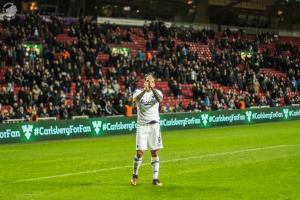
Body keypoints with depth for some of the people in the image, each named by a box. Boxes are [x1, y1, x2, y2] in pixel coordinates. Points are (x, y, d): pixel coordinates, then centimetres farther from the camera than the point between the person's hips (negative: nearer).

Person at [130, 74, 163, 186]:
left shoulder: (156, 92, 4)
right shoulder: (139, 92, 2)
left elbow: (159, 99, -20)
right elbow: (135, 99, -22)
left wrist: (152, 88, -32)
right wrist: (145, 89, -36)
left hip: (154, 125, 1)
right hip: (142, 125, -1)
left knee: (155, 152, 2)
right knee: (140, 152, -6)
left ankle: (155, 178, 7)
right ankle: (135, 175, 15)